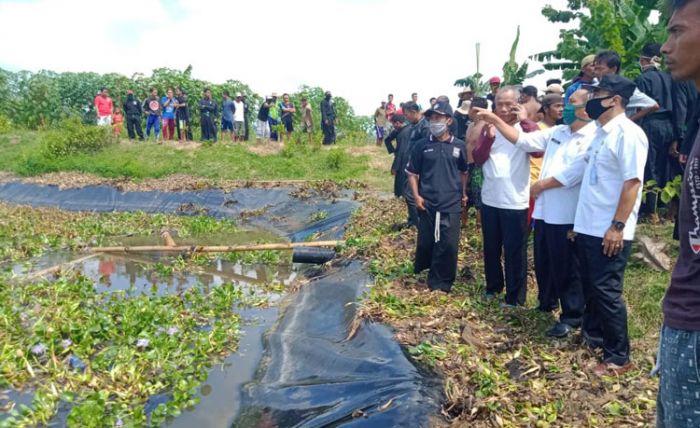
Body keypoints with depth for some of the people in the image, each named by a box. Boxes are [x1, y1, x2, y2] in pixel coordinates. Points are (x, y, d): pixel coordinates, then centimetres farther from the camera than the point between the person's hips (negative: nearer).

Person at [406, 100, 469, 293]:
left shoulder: (459, 146, 2)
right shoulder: (422, 145, 0)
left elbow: (463, 172, 15)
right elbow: (412, 173, 5)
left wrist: (464, 194, 13)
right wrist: (416, 196, -4)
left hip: (451, 204, 0)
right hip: (427, 204, 0)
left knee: (448, 245, -1)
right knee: (426, 241, 9)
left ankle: (442, 284, 13)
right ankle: (421, 268, 38)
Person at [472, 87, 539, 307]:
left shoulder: (524, 128, -2)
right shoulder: (489, 127, 8)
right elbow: (477, 159, -2)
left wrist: (525, 121, -19)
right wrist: (489, 137, -17)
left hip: (515, 202, -4)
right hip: (489, 199, 4)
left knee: (515, 251, 2)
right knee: (491, 248, 16)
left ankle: (515, 297, 14)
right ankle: (493, 287, 34)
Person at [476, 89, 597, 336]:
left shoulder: (592, 139, -14)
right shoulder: (557, 132, 11)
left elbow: (571, 174, -21)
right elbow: (522, 140, 12)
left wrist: (540, 185, -8)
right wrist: (495, 121, 6)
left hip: (566, 216, -8)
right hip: (544, 211, 8)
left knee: (566, 268, 3)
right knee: (543, 262, 20)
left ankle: (572, 317, 19)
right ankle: (546, 302, 41)